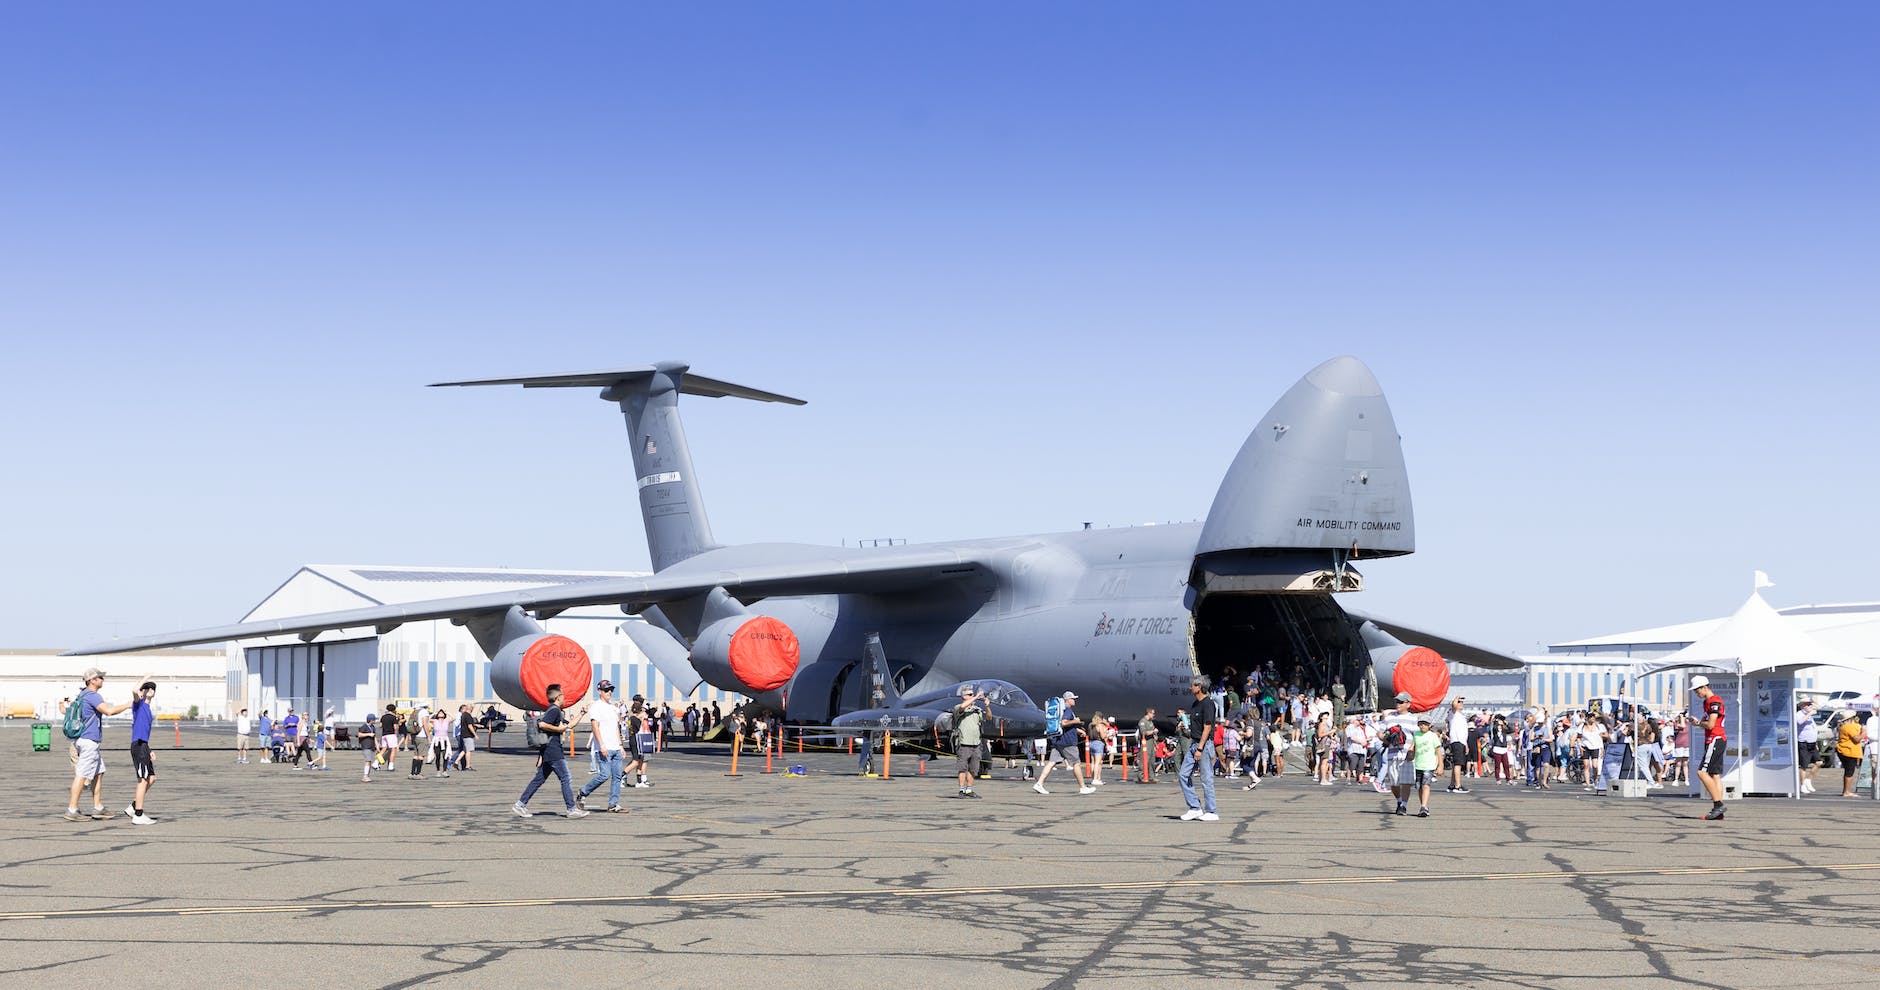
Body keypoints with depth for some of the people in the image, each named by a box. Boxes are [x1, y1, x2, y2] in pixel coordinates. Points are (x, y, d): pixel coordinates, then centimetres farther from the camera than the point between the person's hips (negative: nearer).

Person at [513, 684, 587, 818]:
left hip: (547, 751, 10)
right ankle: (572, 810, -6)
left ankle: (520, 804, 10)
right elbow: (542, 724, -24)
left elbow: (568, 724, 29)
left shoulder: (554, 710, 21)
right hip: (554, 751, -10)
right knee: (566, 779, -6)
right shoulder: (554, 710, -11)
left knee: (539, 779, 11)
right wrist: (559, 729, -15)